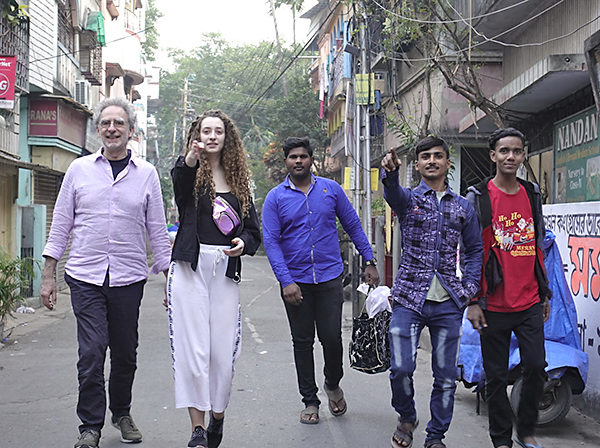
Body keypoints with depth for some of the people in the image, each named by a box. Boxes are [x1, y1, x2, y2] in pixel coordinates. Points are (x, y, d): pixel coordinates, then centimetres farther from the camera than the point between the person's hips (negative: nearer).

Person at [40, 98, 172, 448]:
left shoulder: (146, 173, 4)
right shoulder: (79, 169, 5)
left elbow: (157, 229, 8)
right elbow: (61, 224, 7)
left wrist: (170, 275, 6)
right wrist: (49, 275, 4)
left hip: (129, 277, 1)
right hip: (85, 276, -1)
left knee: (125, 353, 10)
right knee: (91, 353, -6)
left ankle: (122, 413, 31)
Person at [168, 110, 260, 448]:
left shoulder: (239, 179, 14)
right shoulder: (190, 173, 3)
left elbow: (253, 228, 16)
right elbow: (180, 182, -23)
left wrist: (243, 242, -6)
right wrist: (190, 160, -45)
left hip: (226, 270, 3)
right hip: (191, 268, -3)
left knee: (223, 349, 4)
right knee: (193, 348, -5)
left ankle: (218, 417, 25)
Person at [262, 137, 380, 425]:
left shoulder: (331, 189, 5)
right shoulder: (276, 198, 0)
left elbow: (353, 226, 11)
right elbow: (271, 241, -6)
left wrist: (369, 261, 6)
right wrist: (286, 281, -15)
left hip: (329, 278, 0)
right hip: (295, 280, 0)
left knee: (331, 337, -2)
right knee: (302, 342, 7)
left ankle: (333, 385, 27)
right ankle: (310, 401, 21)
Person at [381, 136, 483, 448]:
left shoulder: (463, 207, 12)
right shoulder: (407, 198, 4)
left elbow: (474, 250, 17)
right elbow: (392, 193, -20)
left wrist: (469, 287, 3)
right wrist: (390, 172, -44)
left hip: (448, 304, 2)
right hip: (409, 299, -2)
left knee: (446, 376, 6)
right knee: (401, 368, -8)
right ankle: (406, 417, 22)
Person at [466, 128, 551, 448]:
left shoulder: (533, 195, 10)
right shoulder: (478, 197, -4)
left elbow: (538, 248, 17)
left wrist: (545, 293, 16)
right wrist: (472, 301, -8)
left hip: (530, 303, 4)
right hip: (494, 305, -3)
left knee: (536, 367, 3)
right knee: (496, 376, 5)